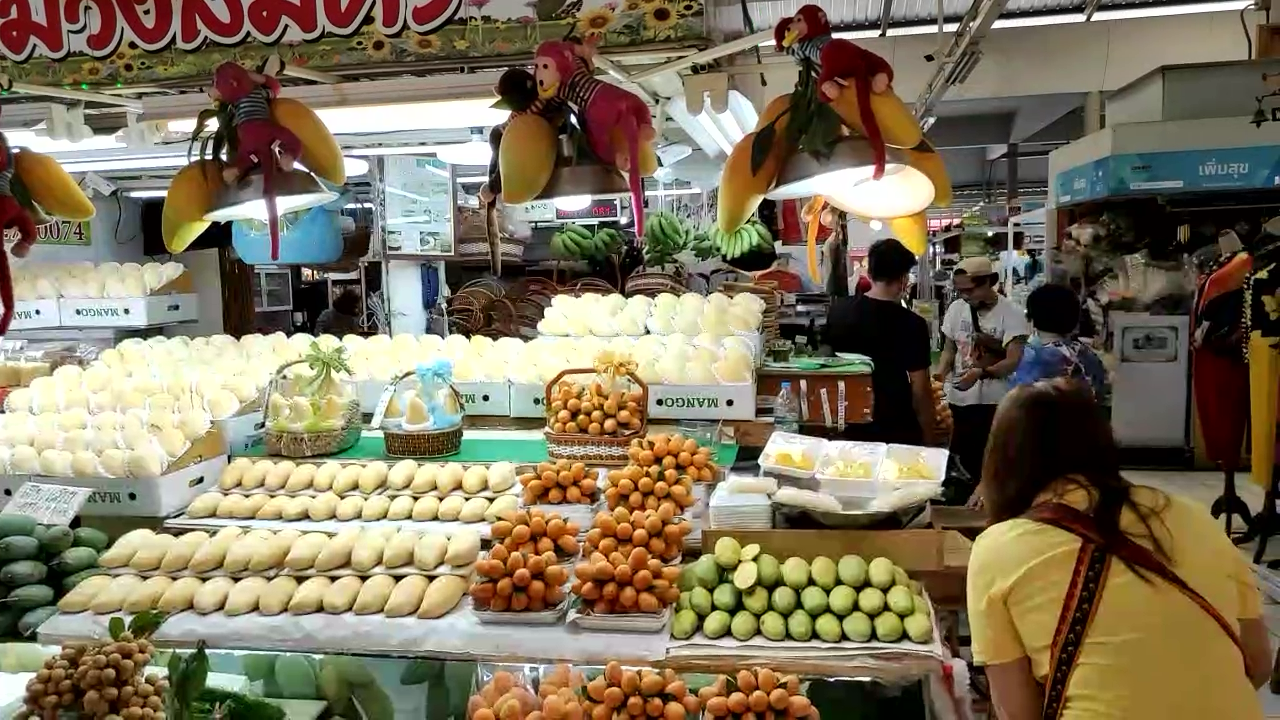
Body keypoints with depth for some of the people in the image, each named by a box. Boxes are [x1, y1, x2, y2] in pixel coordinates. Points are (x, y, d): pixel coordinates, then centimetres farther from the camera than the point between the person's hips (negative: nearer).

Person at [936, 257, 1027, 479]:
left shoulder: (1011, 313, -10)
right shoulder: (956, 309, 4)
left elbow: (1014, 361, -16)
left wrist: (981, 373, -31)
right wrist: (939, 375, -6)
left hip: (995, 402, -4)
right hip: (958, 400, 4)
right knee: (961, 459, 7)